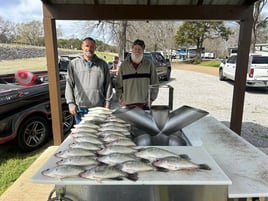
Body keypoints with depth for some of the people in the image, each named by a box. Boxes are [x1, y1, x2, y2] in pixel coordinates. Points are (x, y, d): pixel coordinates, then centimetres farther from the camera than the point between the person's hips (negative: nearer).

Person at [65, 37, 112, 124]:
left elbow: (108, 84, 6)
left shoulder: (102, 64, 7)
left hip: (99, 107, 1)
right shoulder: (73, 64, 4)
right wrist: (71, 103, -3)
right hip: (80, 108, 0)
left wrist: (107, 102, 2)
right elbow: (69, 85, 3)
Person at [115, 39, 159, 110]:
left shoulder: (149, 64, 5)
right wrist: (121, 100, 1)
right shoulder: (124, 65, 6)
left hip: (144, 104, 0)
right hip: (128, 104, 0)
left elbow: (155, 83, 9)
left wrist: (151, 98, 2)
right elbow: (118, 85, 9)